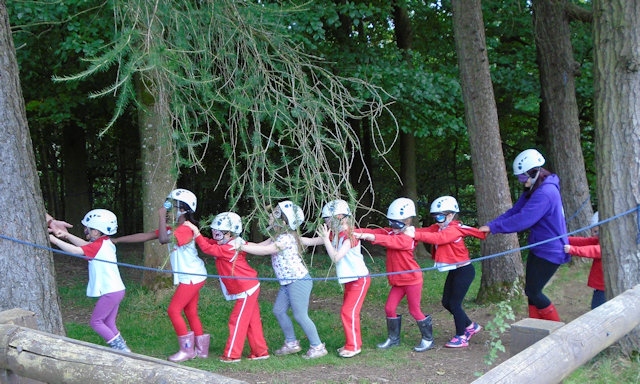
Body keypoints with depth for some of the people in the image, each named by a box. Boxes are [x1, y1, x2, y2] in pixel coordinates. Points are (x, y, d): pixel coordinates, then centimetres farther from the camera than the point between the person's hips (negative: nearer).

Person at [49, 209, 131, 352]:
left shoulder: (98, 246, -16)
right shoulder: (105, 243, 11)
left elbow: (76, 250, -24)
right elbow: (85, 245, 19)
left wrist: (54, 239, -18)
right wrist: (67, 235, 10)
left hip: (110, 292, -9)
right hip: (116, 290, 9)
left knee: (95, 322, 1)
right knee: (109, 323, 16)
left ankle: (121, 349, -1)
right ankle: (122, 348, 17)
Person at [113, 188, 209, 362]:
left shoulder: (186, 229, -18)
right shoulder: (173, 229, 12)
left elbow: (163, 239, -33)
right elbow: (145, 236, 9)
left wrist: (161, 216, -24)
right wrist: (116, 240, 6)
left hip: (192, 277, -10)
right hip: (191, 277, 10)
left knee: (174, 310, -8)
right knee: (191, 313, 14)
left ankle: (187, 349, 2)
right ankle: (201, 349, 23)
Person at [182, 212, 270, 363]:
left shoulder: (230, 249, -21)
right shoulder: (231, 244, 8)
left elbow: (208, 248, -26)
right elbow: (210, 243, 8)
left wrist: (196, 233, -24)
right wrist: (194, 231, -2)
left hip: (246, 290, -10)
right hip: (249, 288, 10)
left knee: (237, 321, -2)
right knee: (253, 321, 14)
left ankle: (232, 355, 6)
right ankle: (260, 351, 20)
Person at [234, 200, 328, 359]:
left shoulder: (287, 238, -20)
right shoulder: (278, 237, 11)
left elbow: (265, 250, -25)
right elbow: (260, 245, 10)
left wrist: (241, 247, -20)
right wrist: (242, 243, -4)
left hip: (298, 281, -10)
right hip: (287, 283, 10)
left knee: (300, 315, -5)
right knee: (279, 311, 12)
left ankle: (317, 346, 6)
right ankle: (291, 343, 25)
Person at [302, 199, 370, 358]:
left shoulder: (349, 236, -22)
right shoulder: (334, 235, 3)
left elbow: (336, 257, -29)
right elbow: (311, 241, 6)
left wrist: (326, 239, -26)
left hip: (359, 279, -9)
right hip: (350, 280, 9)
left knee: (348, 312, -8)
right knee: (348, 312, 14)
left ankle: (353, 346, 3)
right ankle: (352, 343, 25)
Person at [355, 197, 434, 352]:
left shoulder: (407, 238, -21)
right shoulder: (391, 232, 3)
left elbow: (390, 241, -38)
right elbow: (375, 232, -9)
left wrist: (371, 237, -49)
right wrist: (355, 232, -24)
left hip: (412, 279, -8)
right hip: (398, 280, 8)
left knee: (415, 310, 2)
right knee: (389, 308, 7)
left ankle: (428, 339, 20)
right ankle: (393, 338, 22)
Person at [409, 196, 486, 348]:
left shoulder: (454, 229, -20)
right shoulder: (439, 227, 6)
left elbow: (438, 238, -36)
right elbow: (425, 231, -8)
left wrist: (416, 234, -44)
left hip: (464, 270, -9)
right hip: (454, 271, 9)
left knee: (454, 303, -5)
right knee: (446, 302, 12)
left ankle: (461, 337, 9)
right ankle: (470, 326, 30)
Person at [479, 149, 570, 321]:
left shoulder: (545, 193, -25)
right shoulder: (533, 190, 8)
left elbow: (523, 220, -31)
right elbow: (514, 212, 2)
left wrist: (493, 227, -26)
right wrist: (490, 225, -11)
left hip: (550, 252, -10)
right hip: (538, 248, 10)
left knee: (532, 291, -3)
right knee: (531, 290, 12)